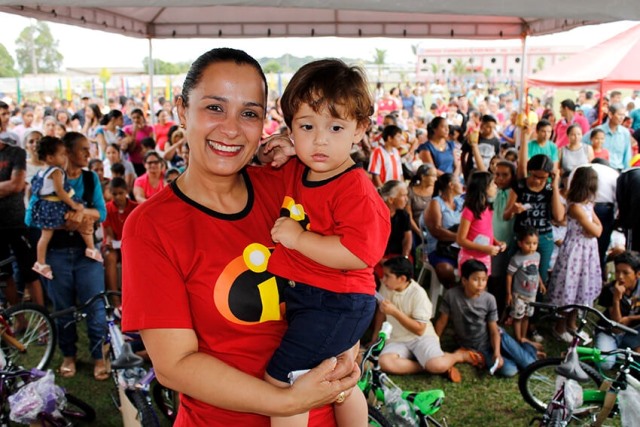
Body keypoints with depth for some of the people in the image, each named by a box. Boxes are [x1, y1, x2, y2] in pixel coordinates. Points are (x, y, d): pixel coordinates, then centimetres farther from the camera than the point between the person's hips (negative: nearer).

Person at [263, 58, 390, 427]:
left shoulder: (355, 189, -22)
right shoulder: (295, 170, 1)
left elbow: (358, 254, -32)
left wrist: (298, 238, -27)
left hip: (336, 304, -9)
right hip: (304, 297, 9)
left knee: (279, 379, -6)